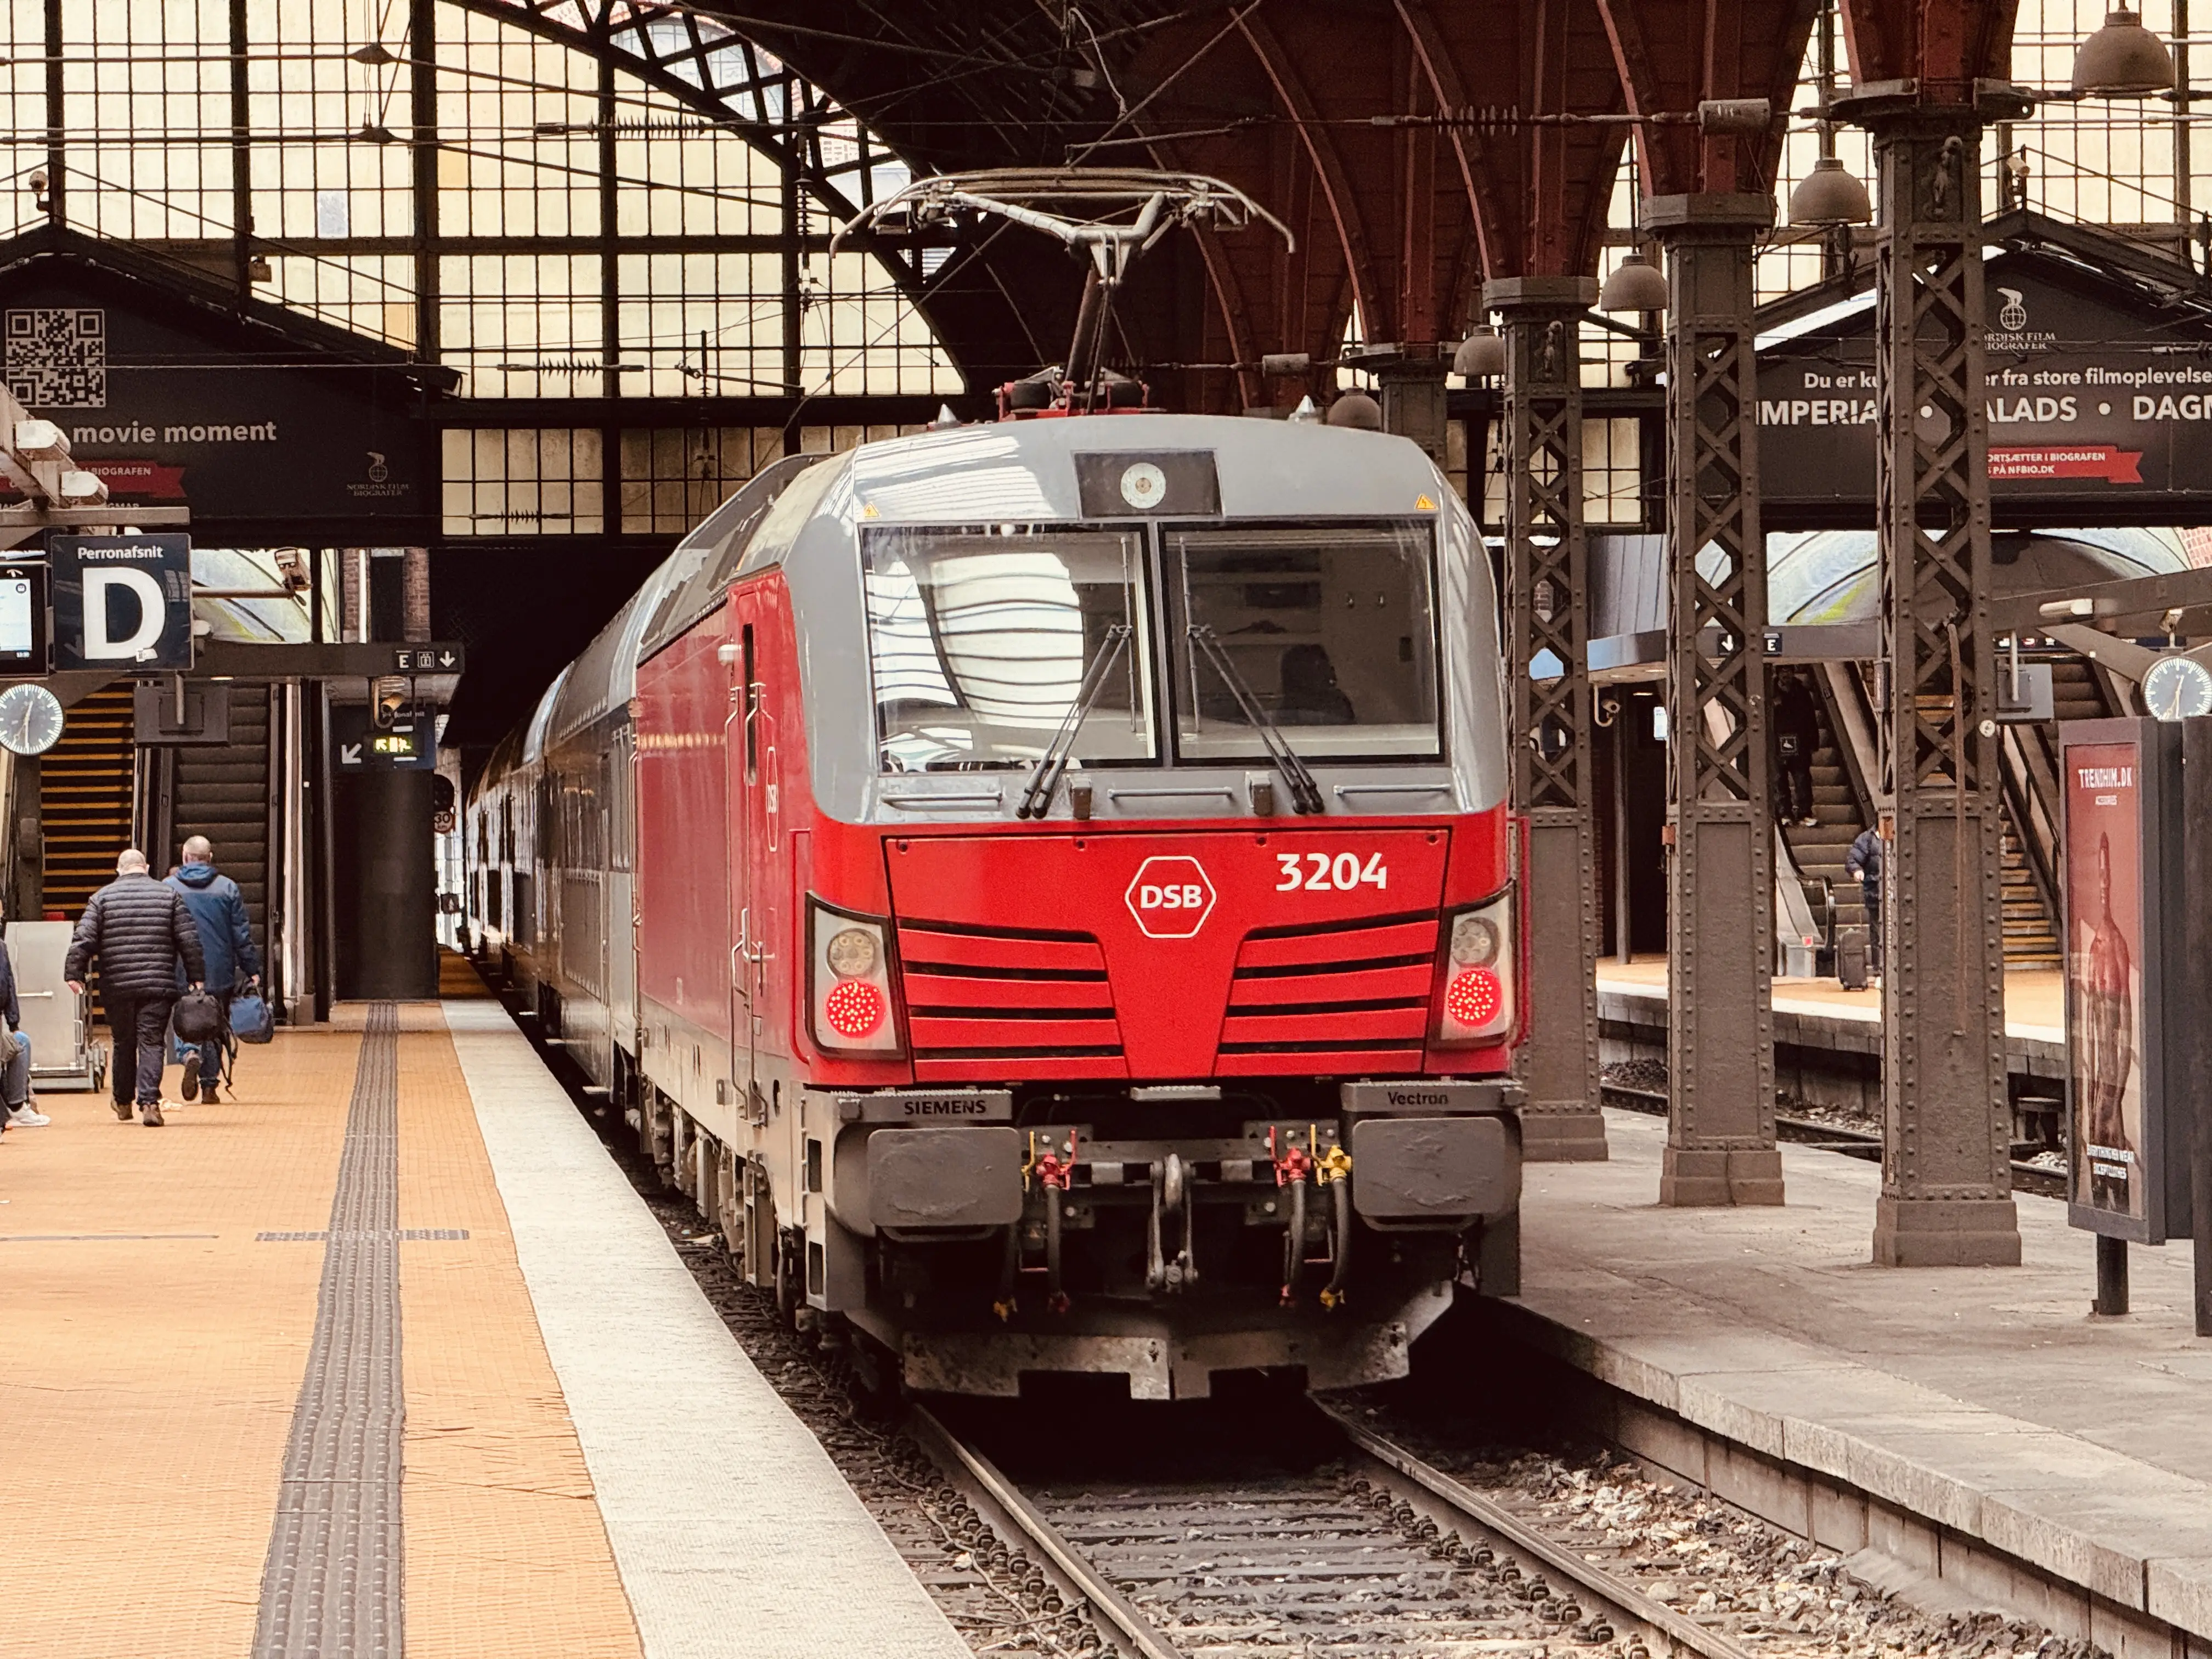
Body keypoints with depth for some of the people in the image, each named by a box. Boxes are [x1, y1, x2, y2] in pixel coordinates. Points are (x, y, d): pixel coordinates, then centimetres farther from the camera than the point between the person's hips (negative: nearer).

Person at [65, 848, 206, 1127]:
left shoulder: (103, 897, 4)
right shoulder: (170, 895, 5)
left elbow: (84, 939, -5)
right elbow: (189, 940, 3)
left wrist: (74, 974, -2)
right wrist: (197, 978, 8)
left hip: (117, 987, 1)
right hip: (159, 986, -1)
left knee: (124, 1044, 14)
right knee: (152, 1042, -1)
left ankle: (124, 1102, 27)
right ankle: (149, 1102, -16)